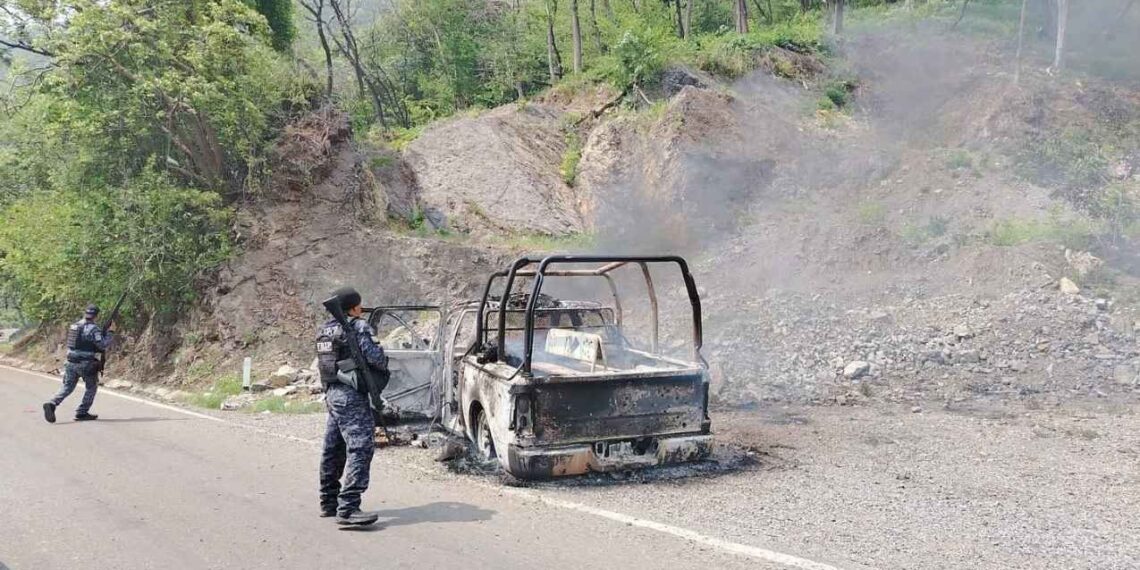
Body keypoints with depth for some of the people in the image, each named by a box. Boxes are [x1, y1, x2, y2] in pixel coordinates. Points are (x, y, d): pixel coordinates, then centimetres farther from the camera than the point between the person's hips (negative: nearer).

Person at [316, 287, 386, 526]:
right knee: (360, 448, -12)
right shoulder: (358, 327, -11)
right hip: (351, 394, -10)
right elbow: (374, 356, -19)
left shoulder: (325, 329, 15)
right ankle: (348, 508, -19)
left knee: (333, 449, 16)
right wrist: (385, 365, 1)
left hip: (332, 392, 10)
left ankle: (329, 502, 27)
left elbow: (322, 362, 19)